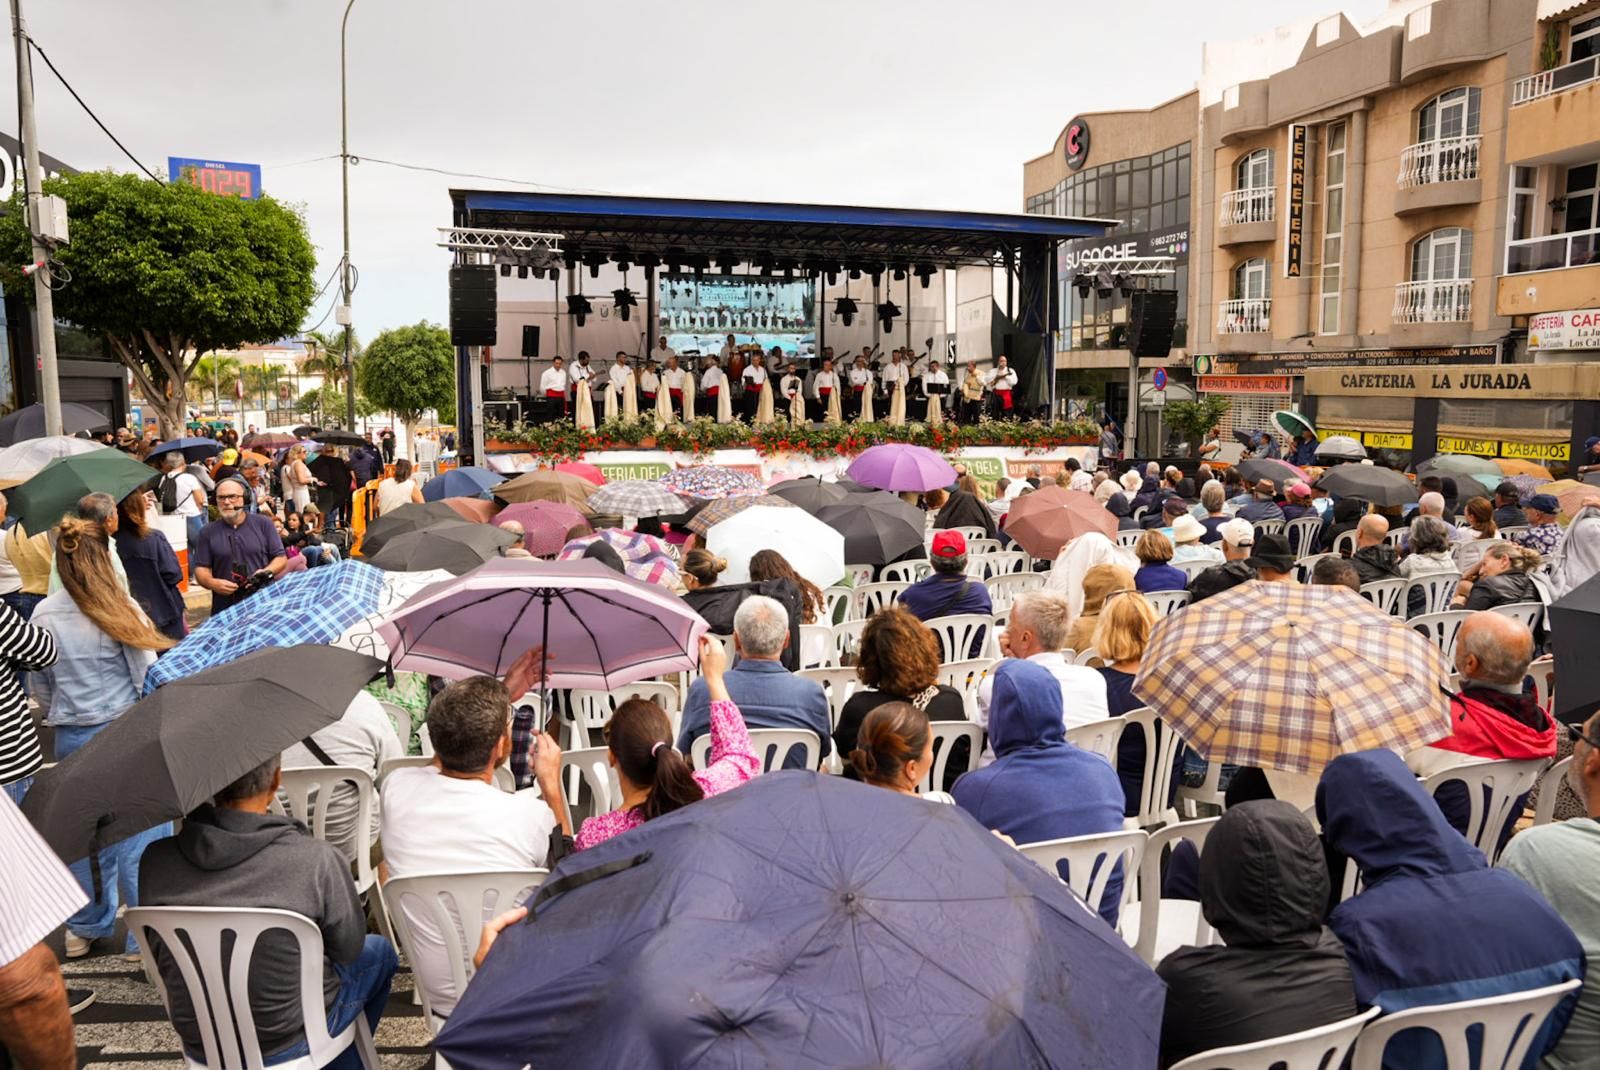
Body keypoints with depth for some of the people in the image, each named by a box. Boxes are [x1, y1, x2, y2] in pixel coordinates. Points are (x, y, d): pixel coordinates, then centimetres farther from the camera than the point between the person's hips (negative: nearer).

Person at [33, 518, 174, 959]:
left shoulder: (43, 616, -1)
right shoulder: (122, 610, -14)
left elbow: (40, 686, 8)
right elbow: (148, 678, -11)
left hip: (71, 738, 4)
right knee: (138, 833, 4)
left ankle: (85, 928, 32)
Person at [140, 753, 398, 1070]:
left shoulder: (156, 859, -14)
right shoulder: (318, 859, -25)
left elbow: (157, 951, 3)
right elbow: (348, 950, -10)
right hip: (287, 1043, -4)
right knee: (379, 952, 24)